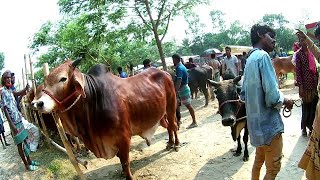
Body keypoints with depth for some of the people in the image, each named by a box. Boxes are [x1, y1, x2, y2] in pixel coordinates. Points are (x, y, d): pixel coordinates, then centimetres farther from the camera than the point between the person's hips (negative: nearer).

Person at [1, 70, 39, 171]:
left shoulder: (10, 91, 13)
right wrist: (12, 124, -21)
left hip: (19, 120, 8)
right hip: (14, 122, -8)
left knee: (25, 141, 14)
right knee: (20, 144, 1)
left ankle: (29, 161, 25)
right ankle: (27, 165, 11)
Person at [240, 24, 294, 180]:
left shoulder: (250, 59, 11)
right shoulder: (263, 56, -17)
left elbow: (243, 94, 13)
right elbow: (273, 97, -25)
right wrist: (285, 101, -6)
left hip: (256, 123, 9)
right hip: (269, 123, -9)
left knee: (259, 160, 24)